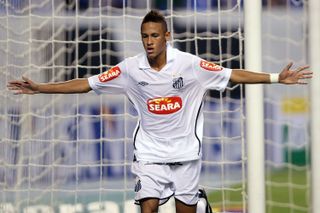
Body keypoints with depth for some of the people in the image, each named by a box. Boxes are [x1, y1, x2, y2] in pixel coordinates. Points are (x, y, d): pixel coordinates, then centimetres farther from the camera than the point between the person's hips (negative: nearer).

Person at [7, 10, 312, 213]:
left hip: (185, 150, 0)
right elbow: (86, 84, -4)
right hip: (149, 151, 0)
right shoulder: (131, 68, -8)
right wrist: (39, 88, -7)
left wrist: (277, 78, -12)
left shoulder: (189, 64, -11)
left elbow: (232, 75, -7)